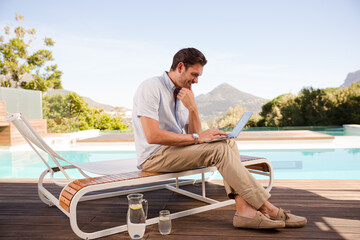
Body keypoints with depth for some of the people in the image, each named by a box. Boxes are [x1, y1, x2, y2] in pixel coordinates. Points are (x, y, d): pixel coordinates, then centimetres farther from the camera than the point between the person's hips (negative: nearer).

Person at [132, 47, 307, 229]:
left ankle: (244, 210, -22)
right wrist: (196, 138, -22)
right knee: (220, 149, -23)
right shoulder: (150, 88, -13)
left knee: (227, 143, -10)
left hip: (175, 149, 8)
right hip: (154, 157, -8)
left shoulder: (182, 93, 12)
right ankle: (268, 210, -14)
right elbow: (152, 136, -25)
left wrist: (192, 107, -9)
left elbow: (194, 134, 8)